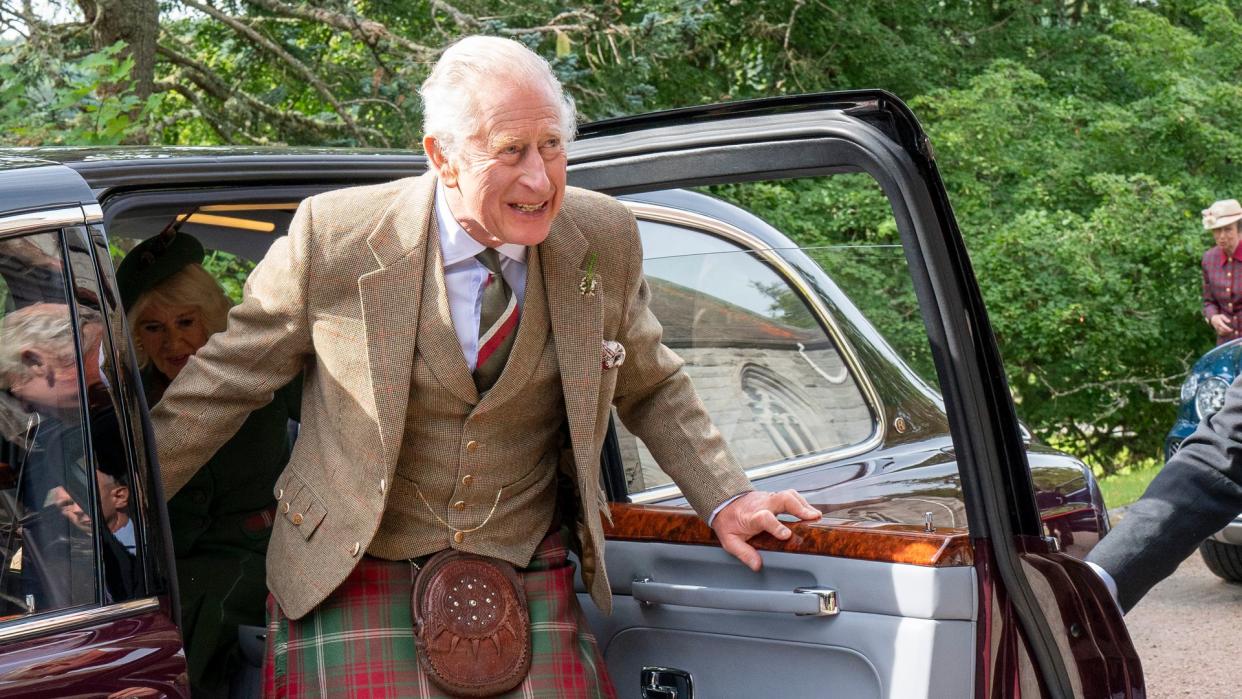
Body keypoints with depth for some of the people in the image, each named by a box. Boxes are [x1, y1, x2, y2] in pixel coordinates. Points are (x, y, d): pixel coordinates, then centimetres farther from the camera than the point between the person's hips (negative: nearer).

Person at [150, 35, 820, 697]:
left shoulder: (605, 238, -4)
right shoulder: (334, 237, -13)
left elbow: (650, 388, 12)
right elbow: (223, 382, -1)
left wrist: (724, 499, 2)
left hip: (526, 577, 3)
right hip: (354, 578, -2)